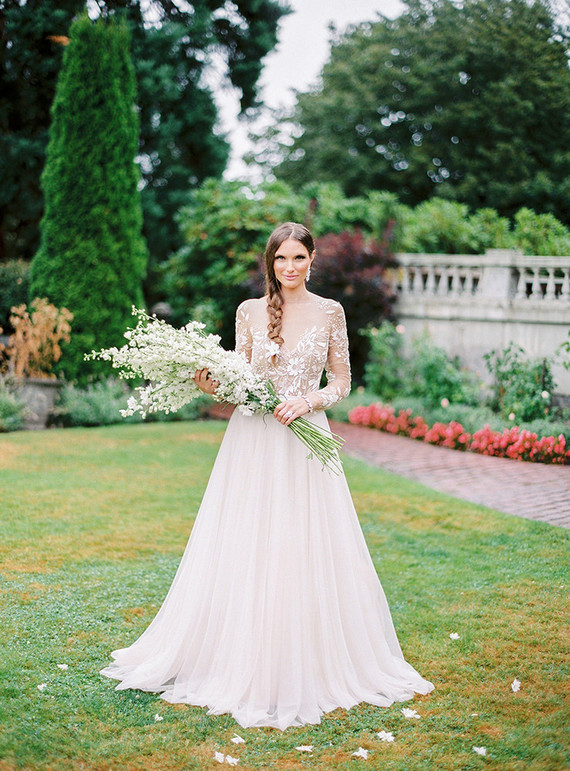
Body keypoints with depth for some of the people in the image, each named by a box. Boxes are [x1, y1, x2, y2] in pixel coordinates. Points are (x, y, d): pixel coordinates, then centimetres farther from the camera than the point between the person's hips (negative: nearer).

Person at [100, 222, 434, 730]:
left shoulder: (330, 313, 5)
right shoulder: (249, 312, 6)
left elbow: (342, 383, 7)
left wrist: (307, 401, -11)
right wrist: (212, 385, -10)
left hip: (305, 442, -1)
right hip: (253, 444, 1)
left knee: (306, 551, -1)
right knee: (247, 550, 1)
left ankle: (307, 666, 13)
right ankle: (247, 663, 13)